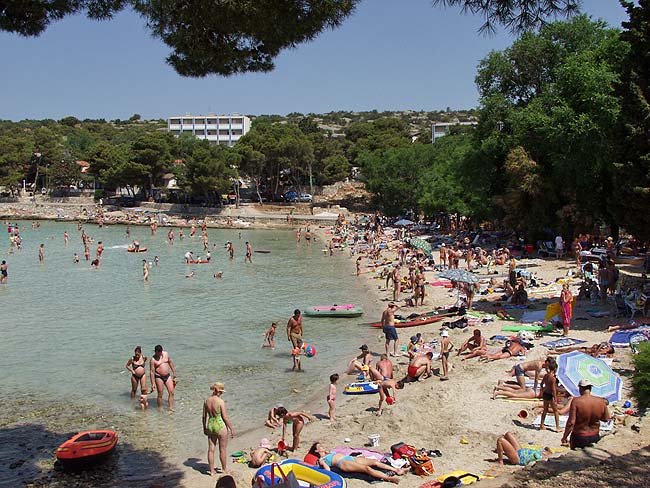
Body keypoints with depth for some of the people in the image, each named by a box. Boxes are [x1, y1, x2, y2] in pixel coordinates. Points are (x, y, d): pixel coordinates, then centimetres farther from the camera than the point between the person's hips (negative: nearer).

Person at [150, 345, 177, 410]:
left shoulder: (166, 354, 2)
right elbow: (152, 372, -11)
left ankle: (171, 408, 2)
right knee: (160, 395, 1)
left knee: (171, 392, -2)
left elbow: (170, 363, 15)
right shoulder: (153, 360, -11)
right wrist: (153, 384, -14)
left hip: (167, 376, 5)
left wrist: (174, 373, 15)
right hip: (159, 377, -4)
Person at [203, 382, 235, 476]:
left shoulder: (206, 401, -1)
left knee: (211, 449, 12)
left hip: (210, 425, 5)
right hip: (220, 426, -5)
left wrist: (204, 428, 20)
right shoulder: (221, 402, -18)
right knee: (222, 450, 11)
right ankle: (224, 469, 26)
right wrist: (231, 429, -6)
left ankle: (211, 471, 20)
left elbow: (204, 416, 7)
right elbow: (225, 417, -15)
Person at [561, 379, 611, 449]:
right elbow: (606, 419, 7)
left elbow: (571, 422, -20)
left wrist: (564, 438, -11)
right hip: (595, 437, 3)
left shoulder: (576, 401, -18)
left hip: (579, 438, -3)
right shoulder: (601, 401, -8)